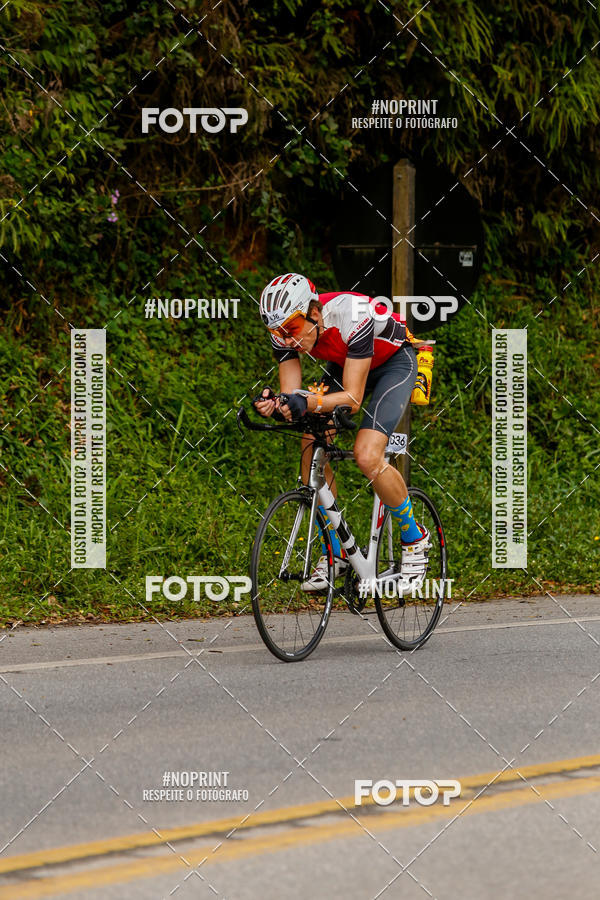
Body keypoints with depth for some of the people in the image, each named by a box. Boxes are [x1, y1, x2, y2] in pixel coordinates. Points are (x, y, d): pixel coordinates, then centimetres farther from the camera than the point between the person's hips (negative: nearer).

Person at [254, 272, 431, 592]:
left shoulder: (351, 317, -39)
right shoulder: (285, 331, -22)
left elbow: (353, 398, -37)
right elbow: (293, 396, -21)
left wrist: (310, 402, -54)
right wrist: (273, 404, -44)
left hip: (394, 363, -6)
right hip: (343, 364, 6)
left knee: (367, 456, -24)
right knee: (311, 448, -13)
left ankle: (415, 539, -1)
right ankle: (333, 554, 1)